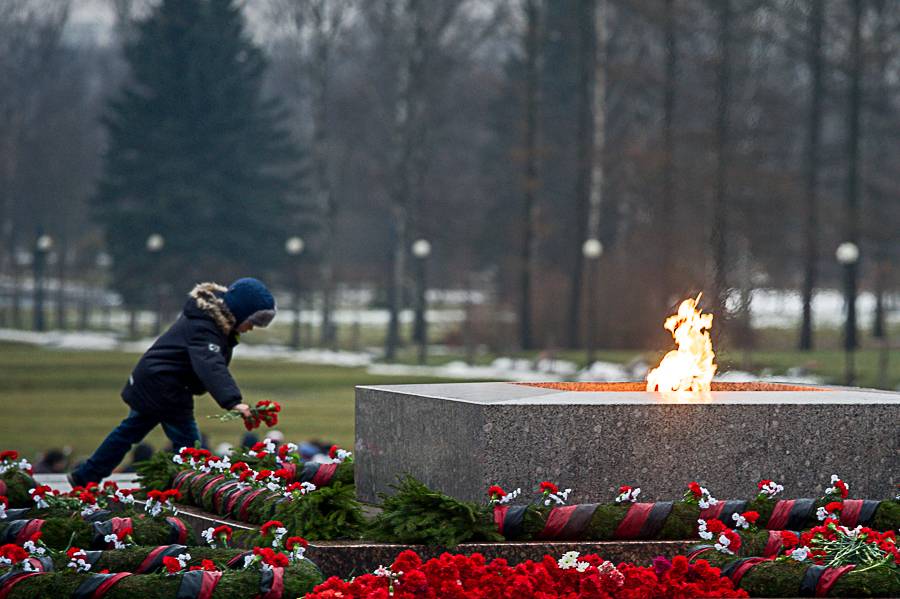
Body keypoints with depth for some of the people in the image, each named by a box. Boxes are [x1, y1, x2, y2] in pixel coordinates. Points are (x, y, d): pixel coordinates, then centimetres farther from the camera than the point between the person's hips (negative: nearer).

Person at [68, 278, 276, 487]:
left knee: (132, 429, 20)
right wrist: (233, 401, -53)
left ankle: (85, 477, 32)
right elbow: (211, 366, -43)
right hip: (164, 389, -11)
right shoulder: (202, 328, -28)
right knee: (187, 441, -8)